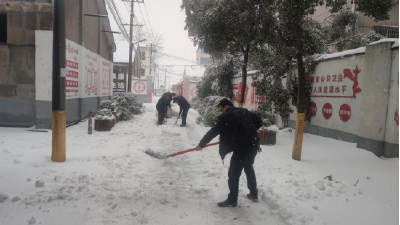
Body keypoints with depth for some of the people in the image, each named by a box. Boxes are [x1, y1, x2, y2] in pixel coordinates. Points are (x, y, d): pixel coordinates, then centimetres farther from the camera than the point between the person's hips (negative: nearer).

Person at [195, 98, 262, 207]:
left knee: (233, 173, 4)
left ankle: (232, 200, 11)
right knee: (249, 167, 25)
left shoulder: (225, 116, -3)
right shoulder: (245, 111, 14)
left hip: (242, 146, -8)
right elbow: (259, 122, 16)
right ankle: (254, 194, 34)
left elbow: (213, 132, 0)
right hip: (253, 143, 8)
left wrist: (201, 144, 8)